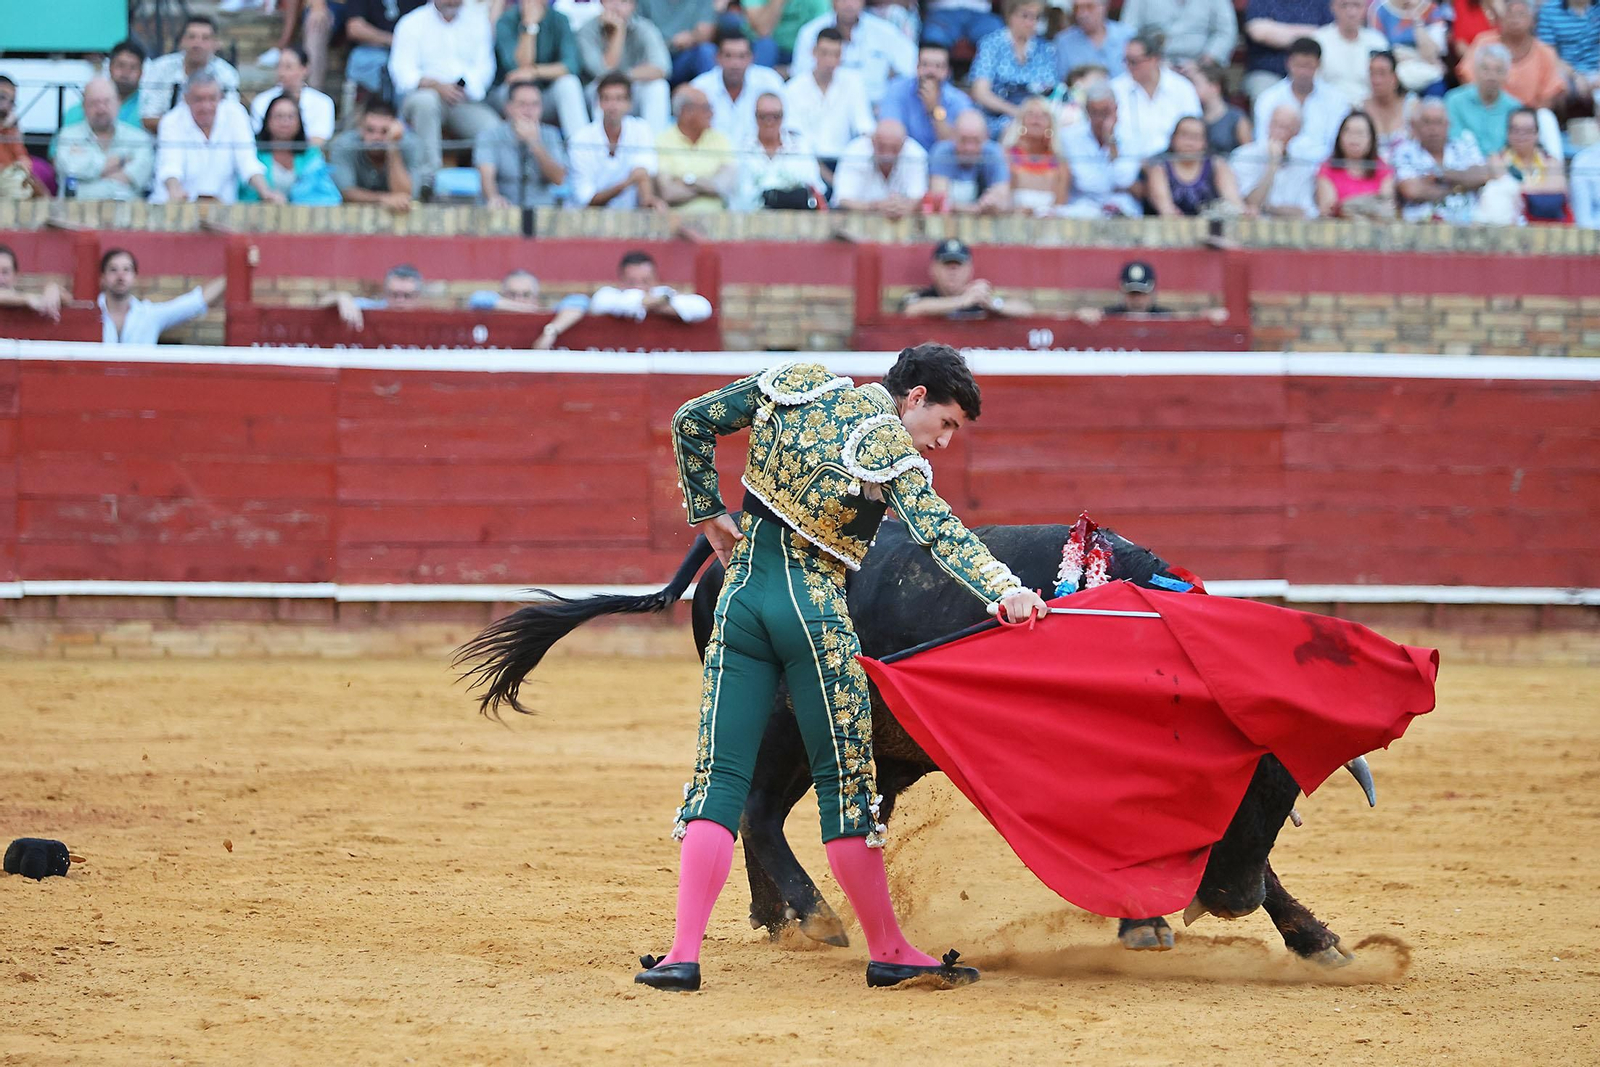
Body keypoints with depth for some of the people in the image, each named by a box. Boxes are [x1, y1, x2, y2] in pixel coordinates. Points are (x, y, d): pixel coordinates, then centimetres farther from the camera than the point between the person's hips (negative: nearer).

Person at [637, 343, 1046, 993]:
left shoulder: (798, 385, 8)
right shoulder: (896, 452, -8)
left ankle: (684, 954, -9)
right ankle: (887, 953, 15)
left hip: (741, 592, 4)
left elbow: (692, 421, 12)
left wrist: (707, 512, 21)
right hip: (815, 609, -4)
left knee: (719, 775, 2)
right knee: (844, 780, 7)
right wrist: (1004, 591, -35)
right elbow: (939, 533, -23)